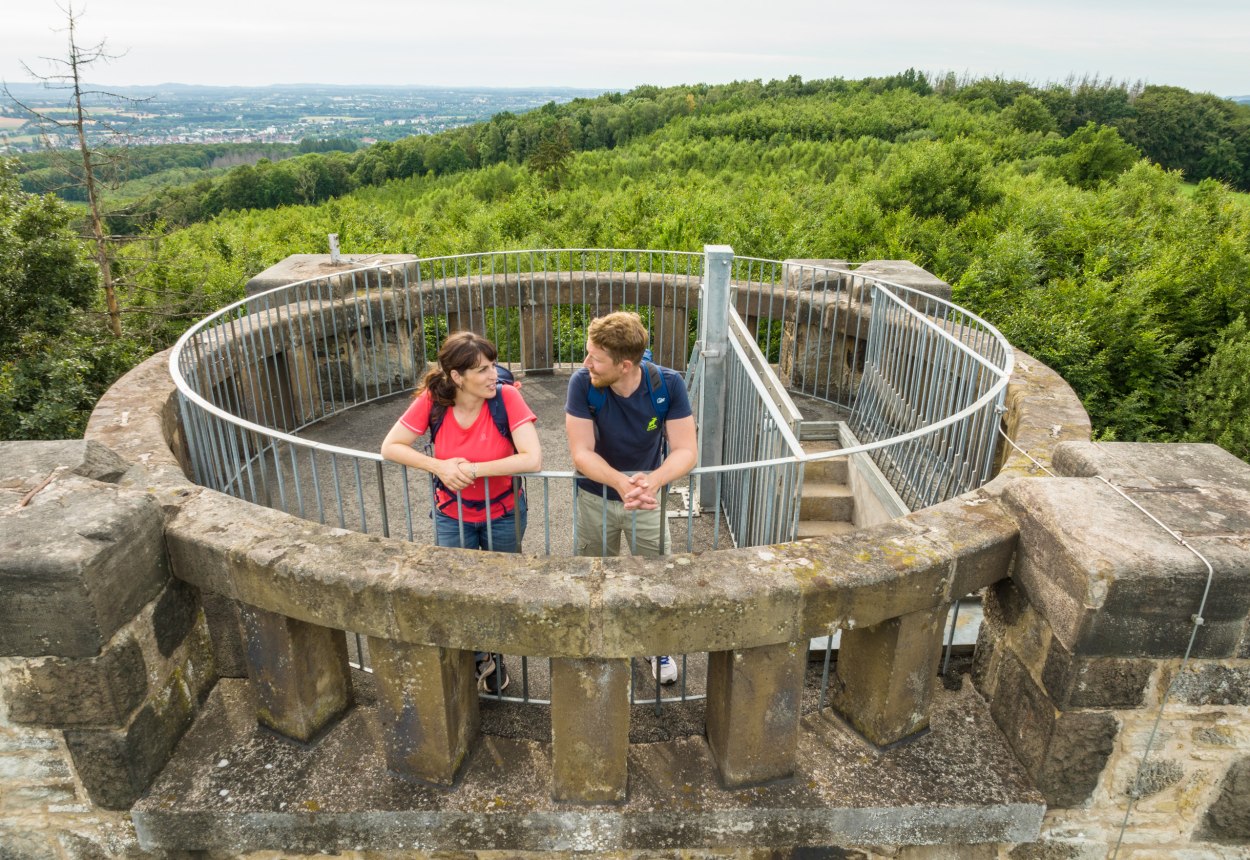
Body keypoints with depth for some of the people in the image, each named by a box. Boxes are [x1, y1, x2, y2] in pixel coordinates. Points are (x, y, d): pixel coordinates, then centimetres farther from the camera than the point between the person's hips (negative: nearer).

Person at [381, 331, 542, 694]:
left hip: (503, 514, -1)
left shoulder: (507, 397, -25)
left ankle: (495, 654, 48)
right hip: (452, 515, 1)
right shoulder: (432, 401, -19)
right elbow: (390, 447, -13)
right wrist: (439, 467, -27)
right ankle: (478, 660, 41)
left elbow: (532, 460, -32)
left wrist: (474, 469, -30)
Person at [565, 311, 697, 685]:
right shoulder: (583, 383, -25)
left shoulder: (668, 385, -23)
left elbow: (686, 450, -24)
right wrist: (622, 483, -44)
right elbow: (581, 453, -26)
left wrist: (653, 480, -44)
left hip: (649, 498, 0)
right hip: (595, 499, 0)